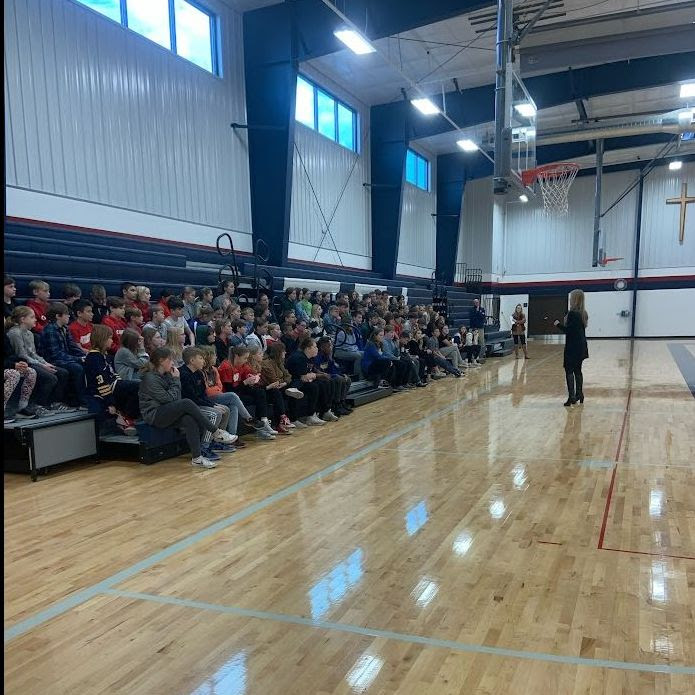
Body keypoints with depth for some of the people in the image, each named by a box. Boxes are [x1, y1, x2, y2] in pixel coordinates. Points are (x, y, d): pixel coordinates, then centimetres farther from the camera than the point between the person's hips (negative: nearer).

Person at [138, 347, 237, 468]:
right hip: (154, 415, -8)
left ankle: (196, 458, -26)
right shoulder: (150, 378, -14)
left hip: (166, 413, 8)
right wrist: (176, 380, -7)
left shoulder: (165, 375, 12)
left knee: (190, 420, -23)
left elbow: (176, 397, 8)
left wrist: (175, 380, -7)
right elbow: (168, 398, -16)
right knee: (187, 403, -28)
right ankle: (216, 432, -22)